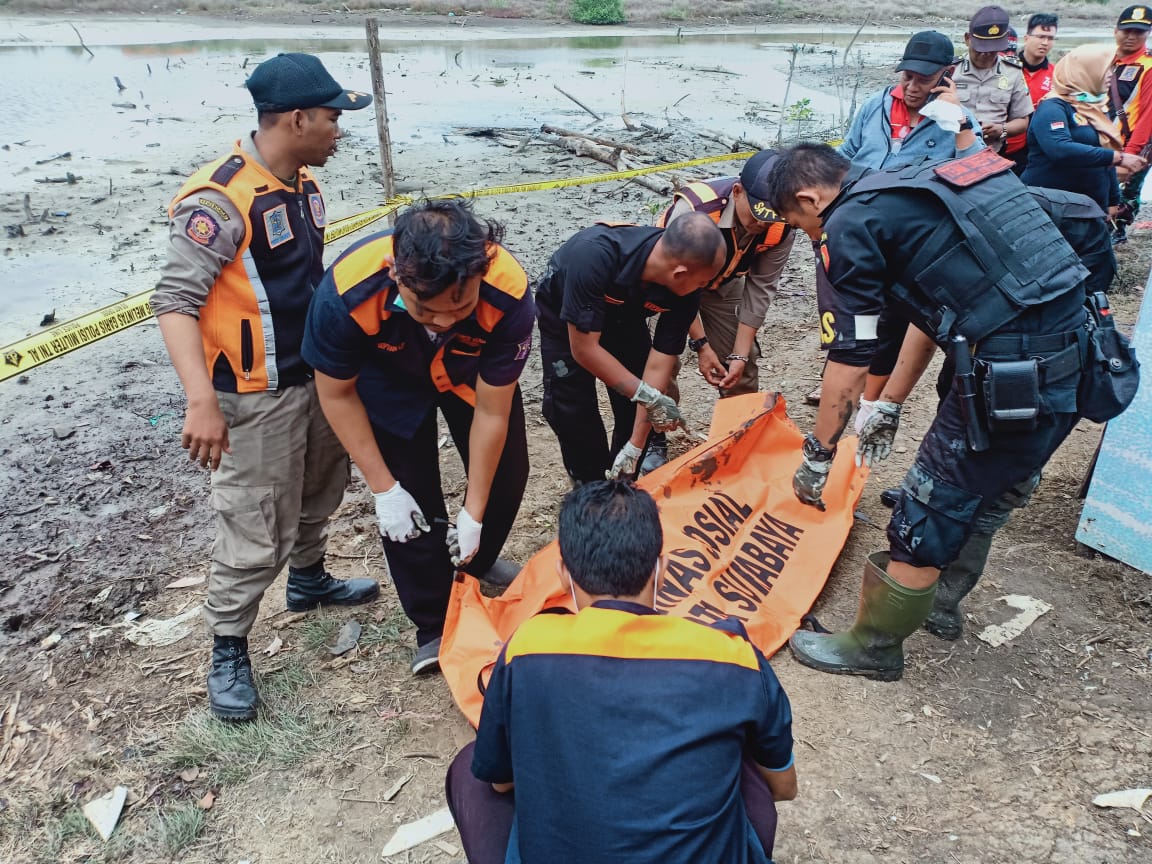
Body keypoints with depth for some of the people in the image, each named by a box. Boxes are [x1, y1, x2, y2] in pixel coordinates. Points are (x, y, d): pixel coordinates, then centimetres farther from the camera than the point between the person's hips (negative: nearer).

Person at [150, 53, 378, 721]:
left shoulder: (304, 183, 5)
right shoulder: (221, 199, -22)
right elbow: (174, 300, -24)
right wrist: (202, 400, -34)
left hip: (318, 374, 9)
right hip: (258, 397, -9)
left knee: (321, 490, 25)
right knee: (257, 531, 0)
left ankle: (308, 580, 50)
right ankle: (228, 649, 21)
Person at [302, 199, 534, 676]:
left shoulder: (509, 293, -40)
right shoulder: (345, 293, -41)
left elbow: (491, 411, -27)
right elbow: (336, 393, -21)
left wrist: (473, 513, -18)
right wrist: (384, 489, -18)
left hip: (475, 372, 2)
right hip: (392, 381, -1)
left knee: (505, 472, 8)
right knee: (409, 500, -6)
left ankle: (478, 561, 40)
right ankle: (434, 623, 17)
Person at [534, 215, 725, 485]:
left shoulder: (685, 292, -28)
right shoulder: (595, 254, -44)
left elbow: (659, 364, -24)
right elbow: (583, 348, -37)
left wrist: (635, 448, -23)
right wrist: (648, 396, -35)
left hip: (623, 315, 4)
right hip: (564, 313, -3)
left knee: (635, 405, -4)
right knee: (572, 407, -11)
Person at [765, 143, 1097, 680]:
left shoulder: (849, 226, -7)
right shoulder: (913, 190, 20)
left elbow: (847, 366, -7)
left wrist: (815, 457, 6)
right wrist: (891, 404, 33)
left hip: (1015, 376, -9)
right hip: (1074, 351, 9)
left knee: (925, 522, 6)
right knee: (980, 495, 27)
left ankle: (873, 649, 24)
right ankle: (940, 601, 47)